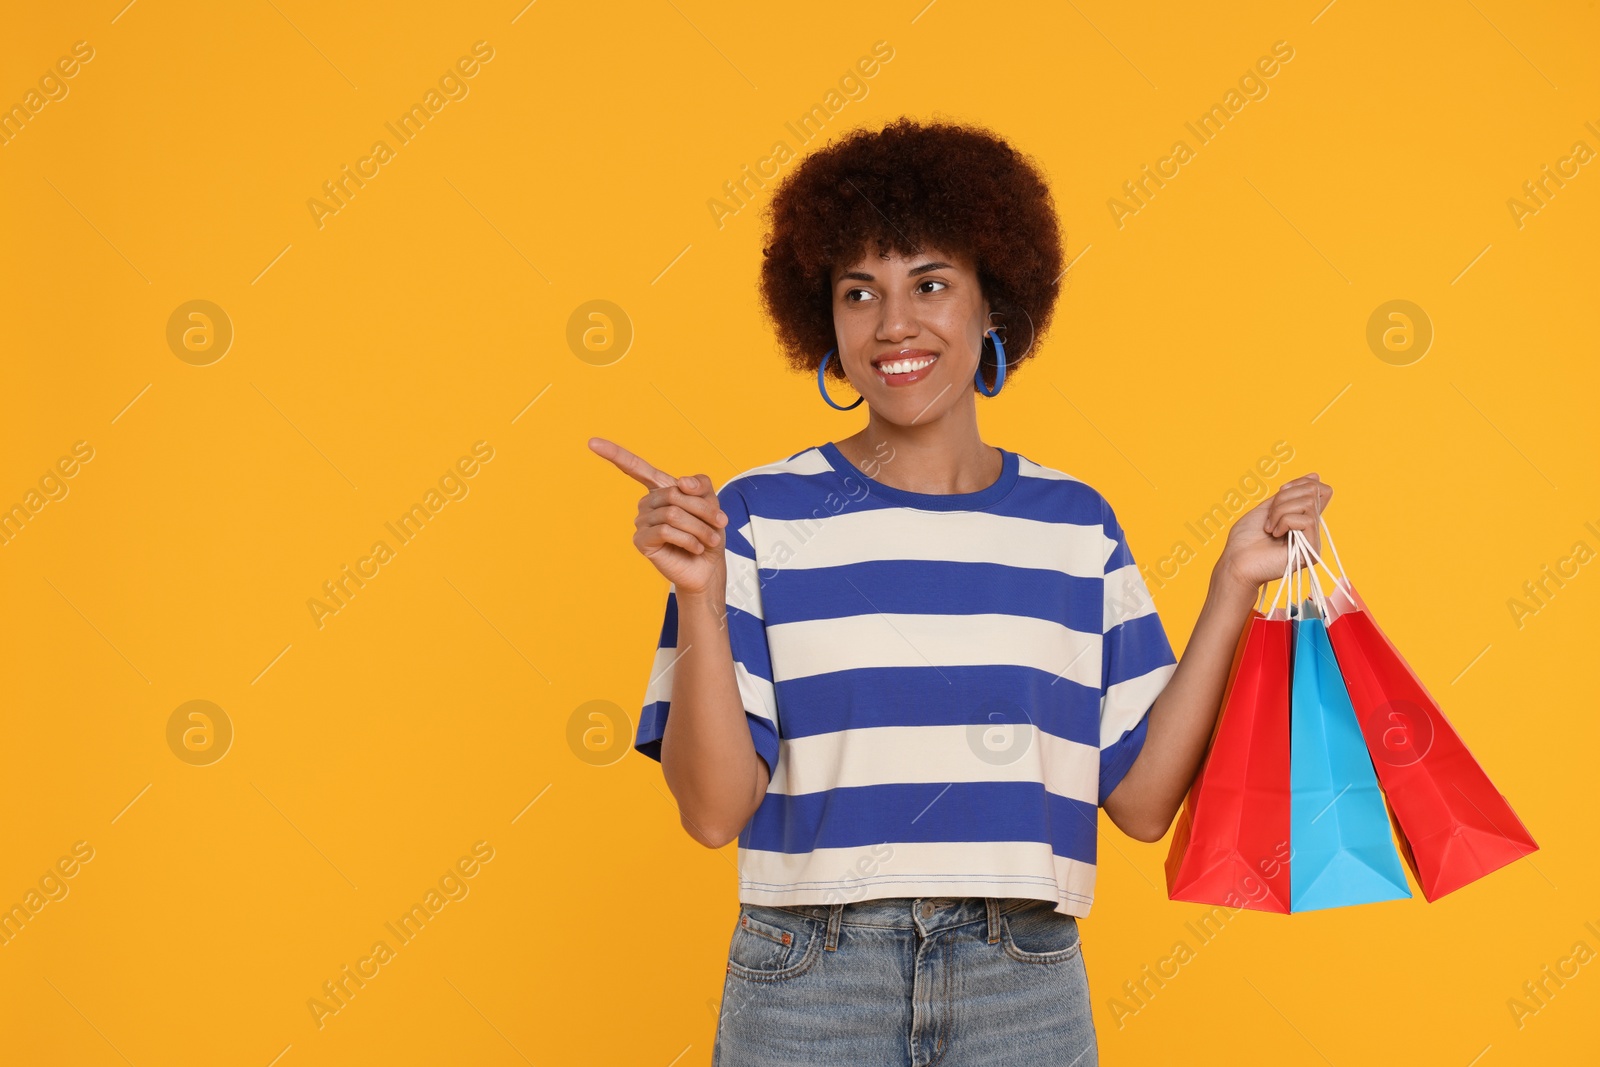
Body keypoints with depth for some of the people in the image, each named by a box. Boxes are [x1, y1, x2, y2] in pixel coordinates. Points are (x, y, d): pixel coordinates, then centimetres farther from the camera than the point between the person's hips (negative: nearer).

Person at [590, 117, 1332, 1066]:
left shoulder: (1076, 524, 5)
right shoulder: (761, 516, -3)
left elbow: (1143, 799, 2)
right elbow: (715, 809, -7)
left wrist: (1235, 585, 0)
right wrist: (700, 596, -18)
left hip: (1026, 988, 2)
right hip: (809, 987, -2)